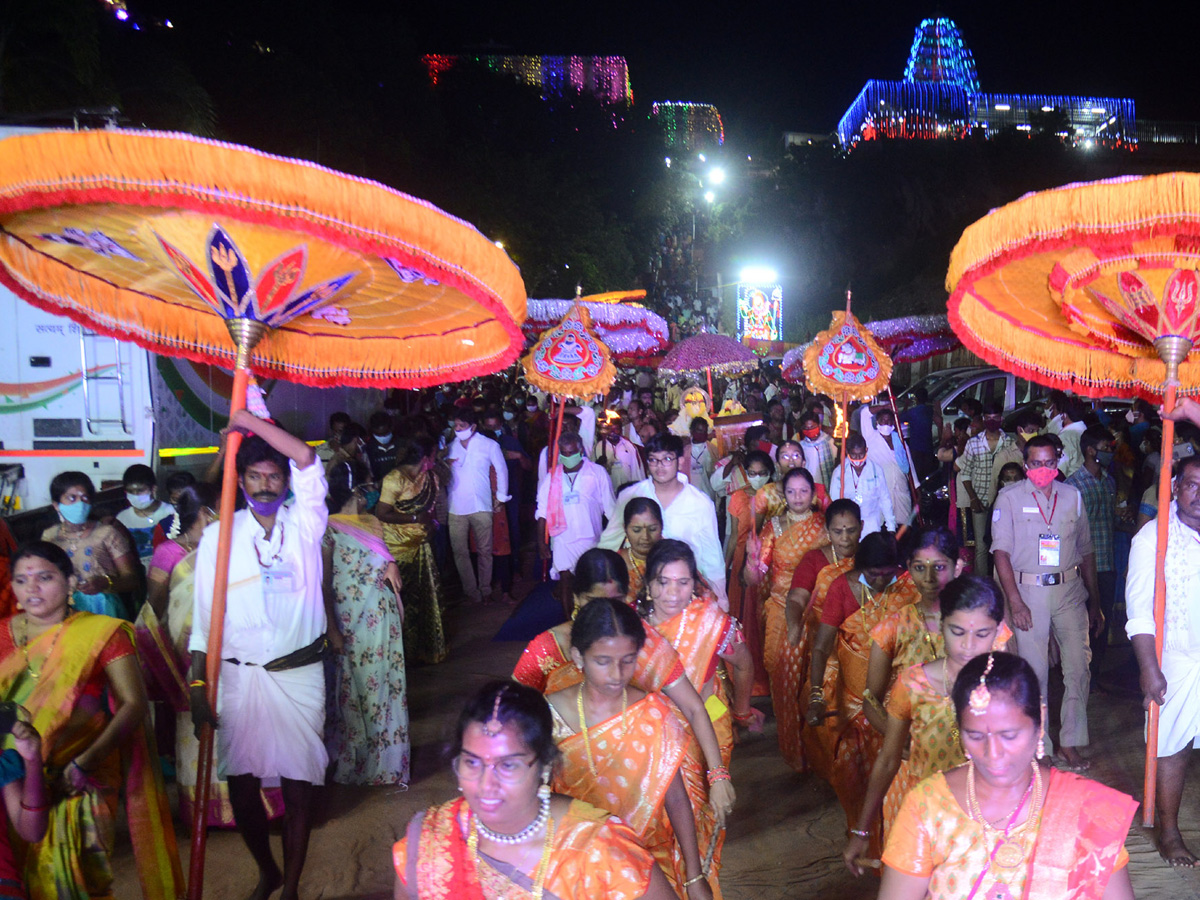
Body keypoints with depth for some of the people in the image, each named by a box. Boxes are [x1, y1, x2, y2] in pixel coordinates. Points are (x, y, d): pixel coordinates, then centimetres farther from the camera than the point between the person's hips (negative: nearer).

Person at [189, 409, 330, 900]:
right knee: (241, 785, 10)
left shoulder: (304, 524, 1)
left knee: (297, 784, 5)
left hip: (299, 675, -1)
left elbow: (307, 459, -14)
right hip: (237, 677, 1)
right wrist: (198, 682, -5)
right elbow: (204, 616, 1)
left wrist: (247, 419, -9)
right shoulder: (218, 536, 2)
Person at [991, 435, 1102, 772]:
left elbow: (1086, 551, 13)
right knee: (1034, 671, 3)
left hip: (1069, 589, 3)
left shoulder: (1072, 496, 8)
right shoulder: (1010, 498, -2)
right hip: (1028, 591, -3)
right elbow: (1001, 552, -6)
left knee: (1079, 668, 2)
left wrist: (1094, 602, 14)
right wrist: (1015, 602, -13)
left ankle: (1070, 742, 18)